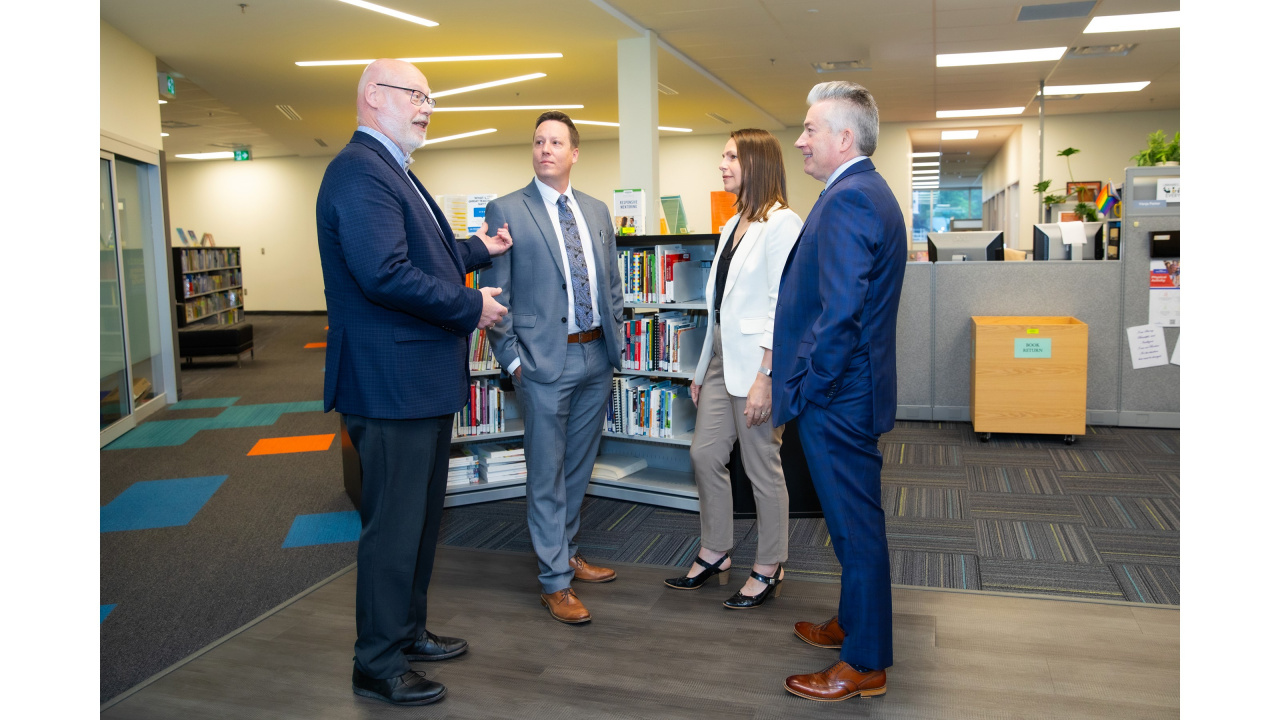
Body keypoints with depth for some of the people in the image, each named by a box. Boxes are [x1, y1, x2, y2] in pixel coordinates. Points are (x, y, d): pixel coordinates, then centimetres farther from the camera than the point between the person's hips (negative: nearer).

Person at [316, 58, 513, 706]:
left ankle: (407, 631, 38)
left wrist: (479, 250, 24)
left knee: (421, 518, 21)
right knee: (394, 527, 1)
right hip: (391, 384, -11)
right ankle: (377, 667, 18)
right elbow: (385, 273, -29)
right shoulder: (359, 171, -17)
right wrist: (471, 306, -19)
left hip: (422, 384, 11)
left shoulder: (391, 172, 18)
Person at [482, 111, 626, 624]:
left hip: (596, 357, 6)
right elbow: (495, 294, -6)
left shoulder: (596, 212, 12)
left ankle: (567, 554, 33)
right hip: (544, 361, -5)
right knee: (547, 474, 2)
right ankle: (554, 582, 11)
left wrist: (614, 341, 10)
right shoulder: (506, 211, -4)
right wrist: (511, 358, -11)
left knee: (579, 467, 16)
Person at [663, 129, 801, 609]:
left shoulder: (781, 223, -11)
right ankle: (715, 553, 28)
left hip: (757, 365, -9)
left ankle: (768, 569, 18)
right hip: (722, 359, 9)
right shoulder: (732, 225, 16)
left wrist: (765, 377, -21)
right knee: (704, 454, 12)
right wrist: (702, 370, 17)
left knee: (762, 468, 2)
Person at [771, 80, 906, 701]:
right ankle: (853, 623, 39)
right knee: (855, 523, 21)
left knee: (856, 528, 2)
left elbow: (840, 314, -27)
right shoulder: (871, 191, 13)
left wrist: (802, 390, -16)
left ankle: (864, 664, 17)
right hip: (851, 392, 10)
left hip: (836, 397, -10)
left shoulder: (847, 200, -20)